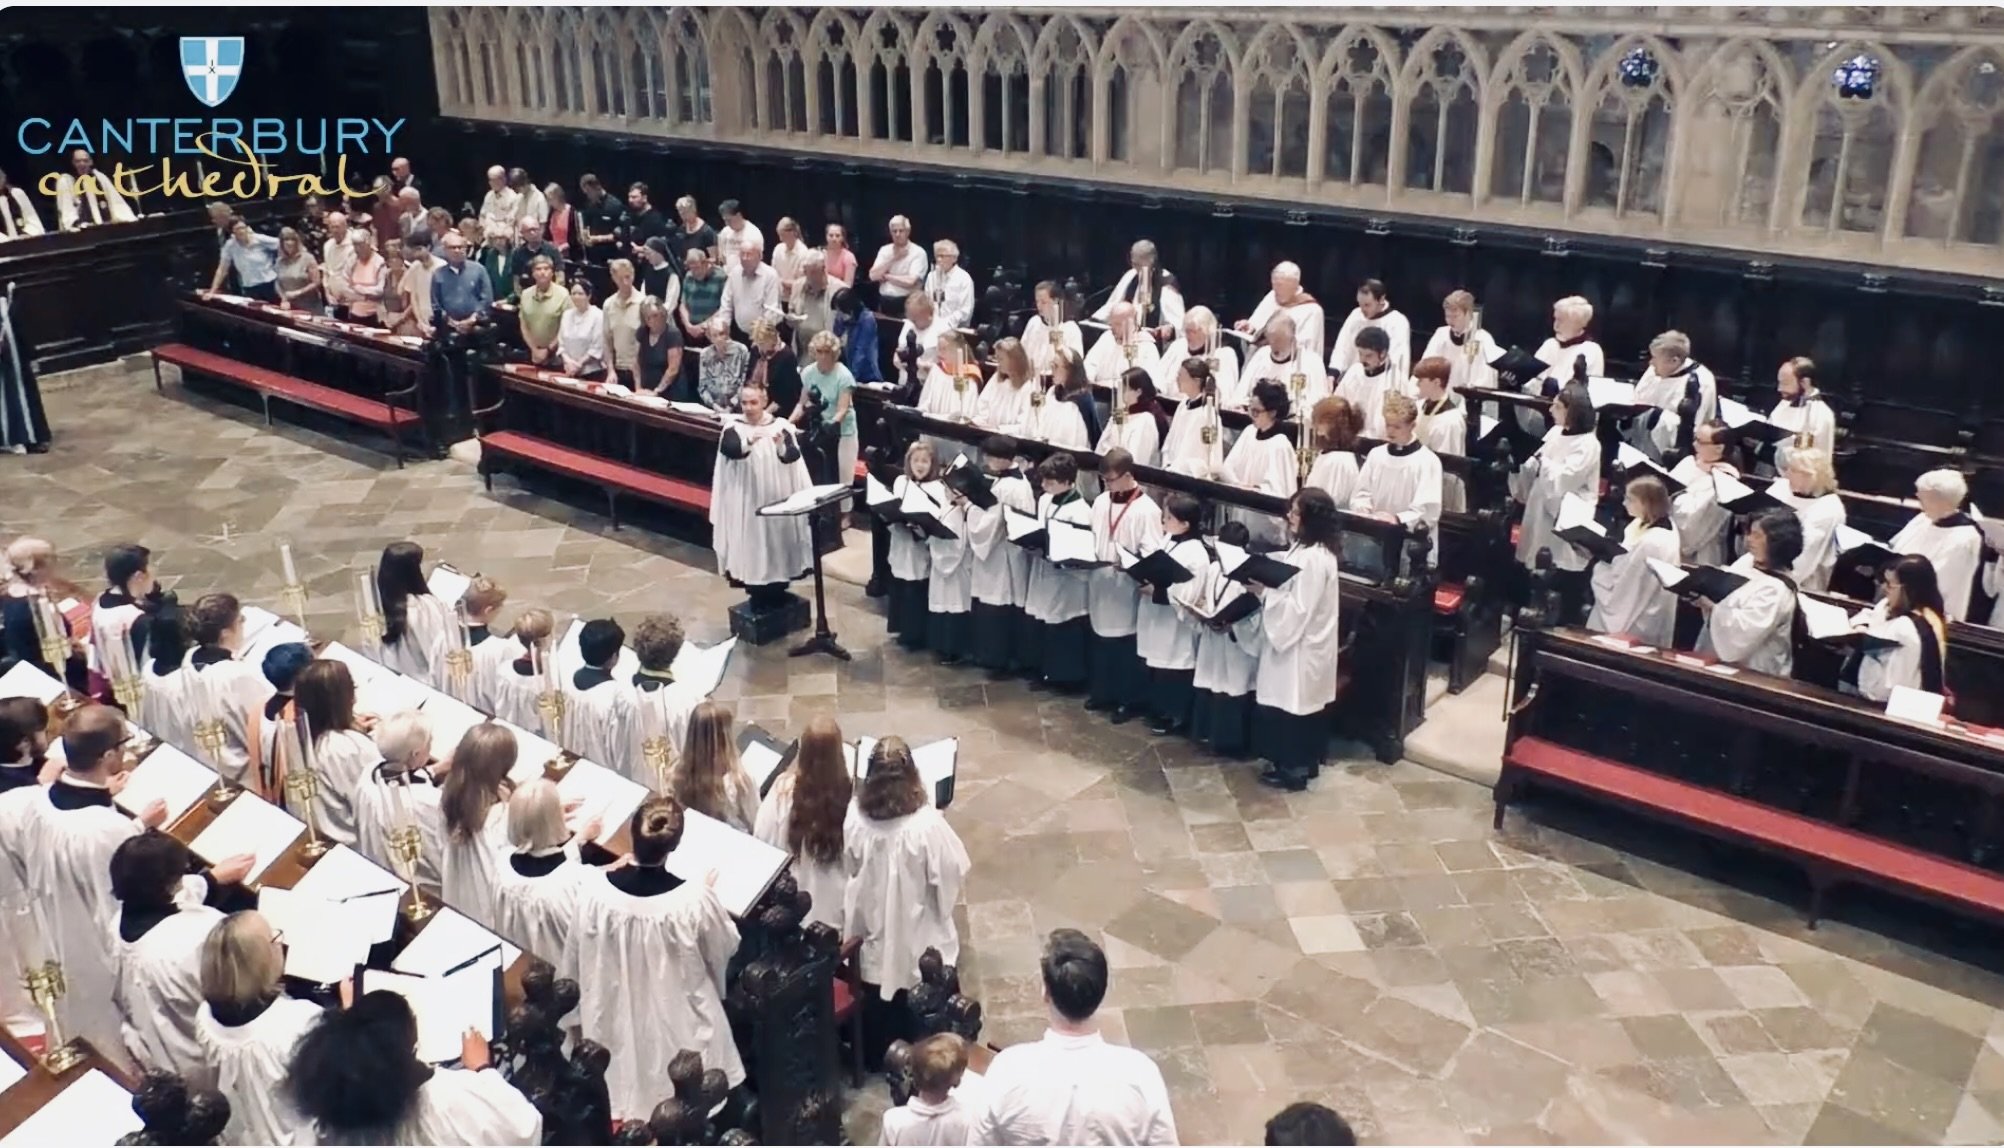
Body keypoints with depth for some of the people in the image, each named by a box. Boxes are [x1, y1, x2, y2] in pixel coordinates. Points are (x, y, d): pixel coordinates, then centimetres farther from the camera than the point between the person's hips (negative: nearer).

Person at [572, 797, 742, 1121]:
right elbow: (725, 948, -11)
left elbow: (579, 946, -2)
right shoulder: (694, 900, -30)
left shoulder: (595, 888, -22)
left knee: (623, 1089, 28)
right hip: (679, 1022, -2)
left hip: (616, 1019, 3)